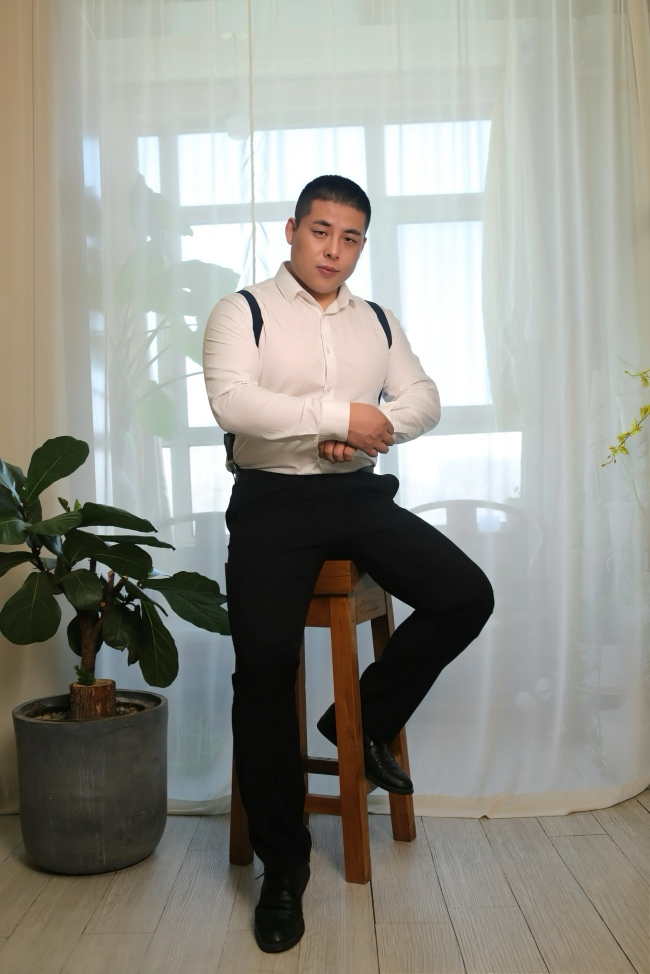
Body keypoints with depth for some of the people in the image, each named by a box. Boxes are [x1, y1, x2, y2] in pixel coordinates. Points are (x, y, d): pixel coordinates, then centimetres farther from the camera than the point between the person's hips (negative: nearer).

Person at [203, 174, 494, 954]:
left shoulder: (376, 321, 17)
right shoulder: (242, 311, 1)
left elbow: (423, 399, 9)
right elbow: (231, 402, -16)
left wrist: (376, 427, -13)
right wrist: (340, 414, -15)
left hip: (360, 496, 5)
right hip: (272, 501, -4)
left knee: (466, 596, -13)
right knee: (265, 663, -18)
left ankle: (366, 719, 11)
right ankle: (282, 867, -1)